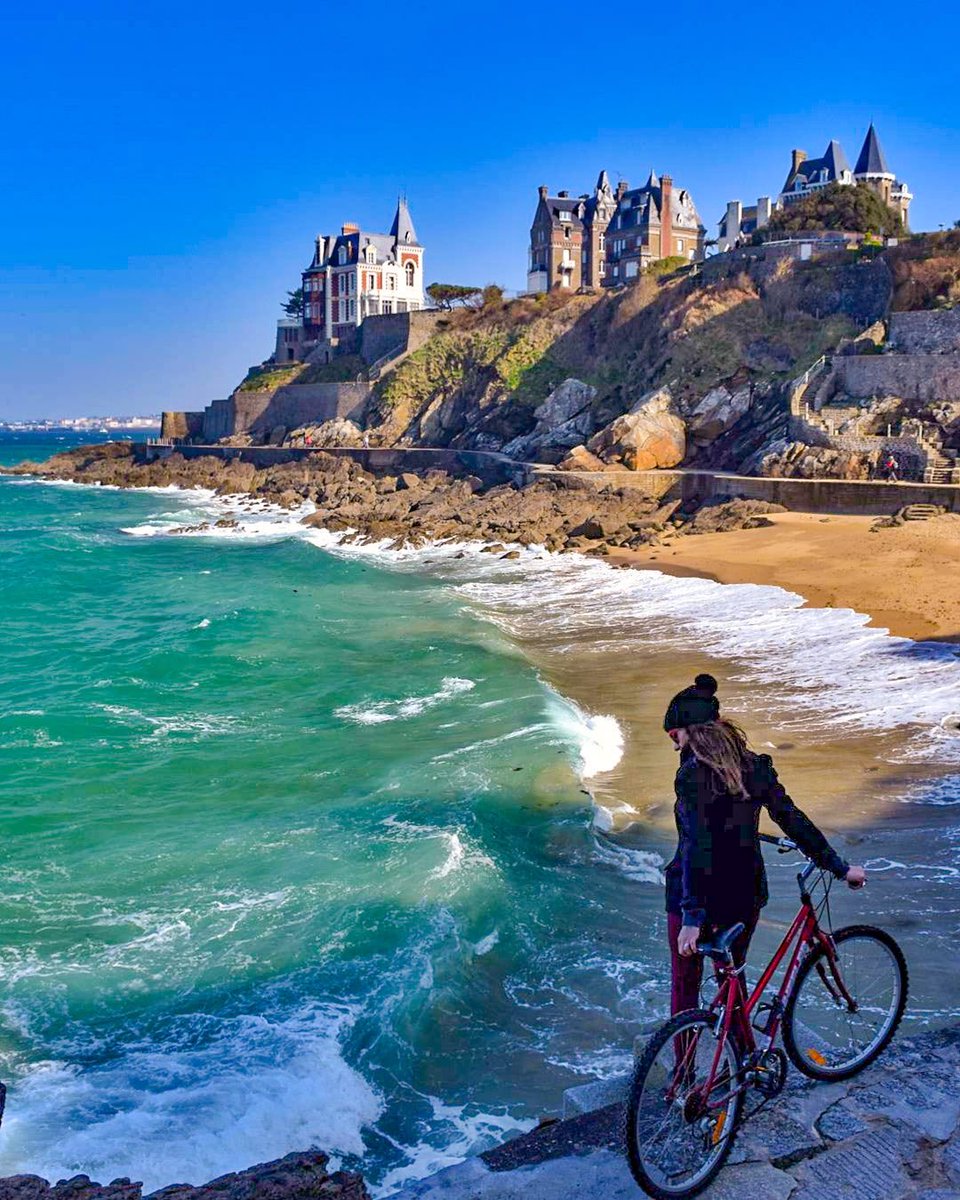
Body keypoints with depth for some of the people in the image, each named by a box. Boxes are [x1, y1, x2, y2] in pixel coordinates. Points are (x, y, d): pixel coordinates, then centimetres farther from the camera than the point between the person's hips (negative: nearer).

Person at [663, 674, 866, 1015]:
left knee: (685, 986, 12)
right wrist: (840, 867, 10)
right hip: (744, 893, 6)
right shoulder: (753, 766, -1)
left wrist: (692, 917, -29)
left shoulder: (693, 774, -19)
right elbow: (793, 819, 1)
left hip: (697, 898, -6)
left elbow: (695, 847, -26)